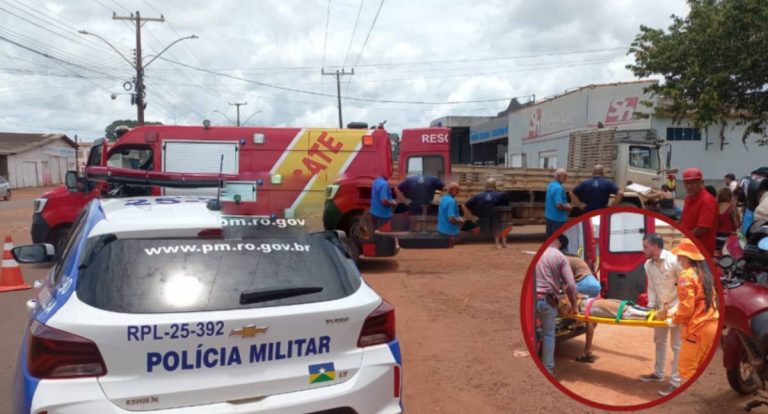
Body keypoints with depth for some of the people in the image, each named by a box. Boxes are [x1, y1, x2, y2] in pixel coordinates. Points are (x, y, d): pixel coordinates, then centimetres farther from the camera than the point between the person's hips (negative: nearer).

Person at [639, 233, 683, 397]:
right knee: (659, 341, 17)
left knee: (676, 345, -1)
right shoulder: (648, 265, -2)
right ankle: (658, 373, 32)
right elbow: (651, 288, 5)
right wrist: (651, 307, -3)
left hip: (676, 307, -7)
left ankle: (675, 381, 6)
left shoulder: (673, 261, -23)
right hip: (660, 307, 7)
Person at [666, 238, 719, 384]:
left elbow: (687, 306, -17)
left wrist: (674, 320, -1)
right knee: (701, 368, 16)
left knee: (687, 369, 0)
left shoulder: (687, 275, -14)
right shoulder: (704, 273, 11)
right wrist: (676, 311, 19)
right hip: (712, 324, 8)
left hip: (698, 328, -8)